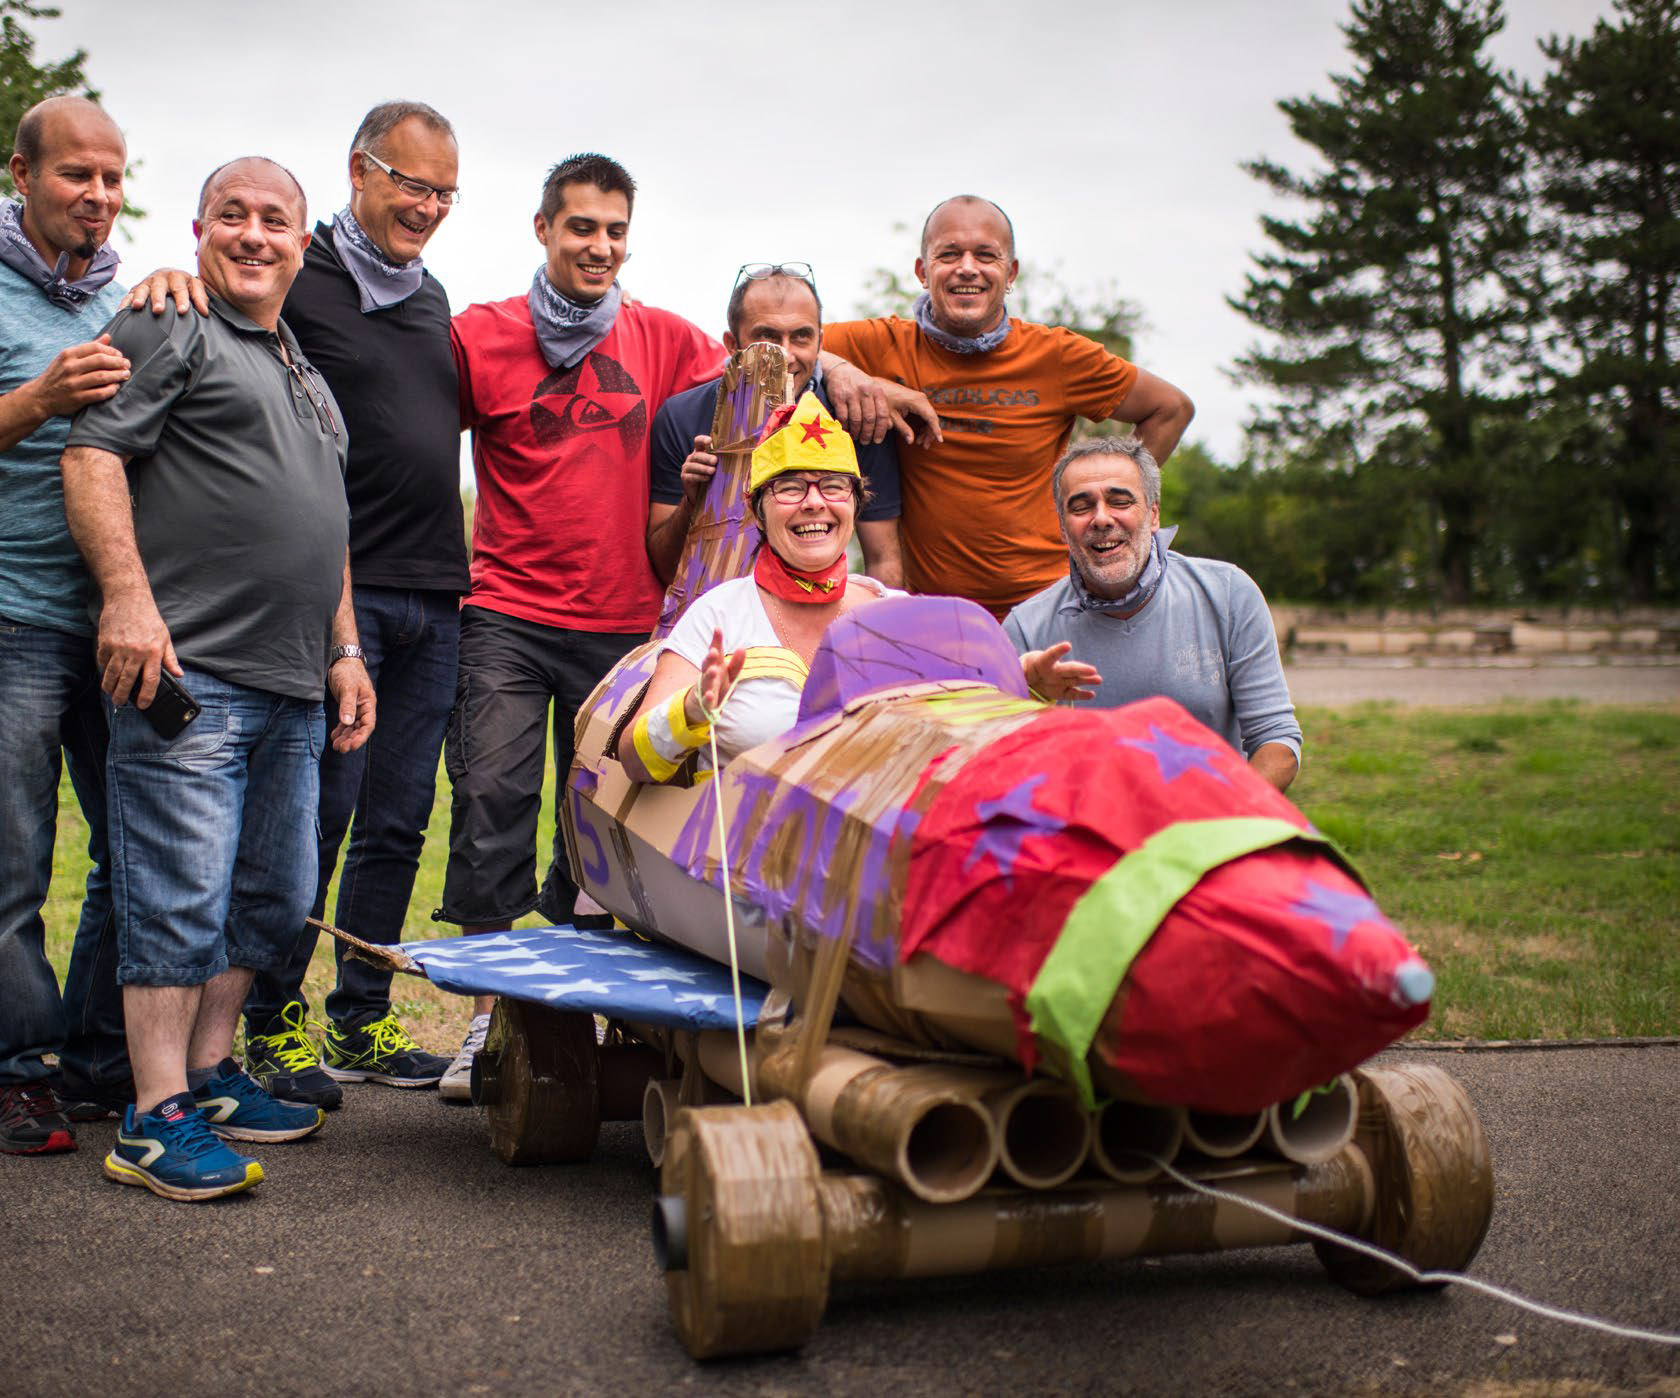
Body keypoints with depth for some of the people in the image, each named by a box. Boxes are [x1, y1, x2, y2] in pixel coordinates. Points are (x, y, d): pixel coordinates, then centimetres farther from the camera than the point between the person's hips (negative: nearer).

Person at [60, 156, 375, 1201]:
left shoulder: (308, 376, 26)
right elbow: (93, 457, -11)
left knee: (275, 898, 12)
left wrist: (344, 652, 21)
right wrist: (128, 597, -23)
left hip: (291, 689, 8)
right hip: (189, 679, -8)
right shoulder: (168, 329, 1)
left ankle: (208, 1076, 23)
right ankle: (157, 1123, -3)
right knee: (181, 899, -8)